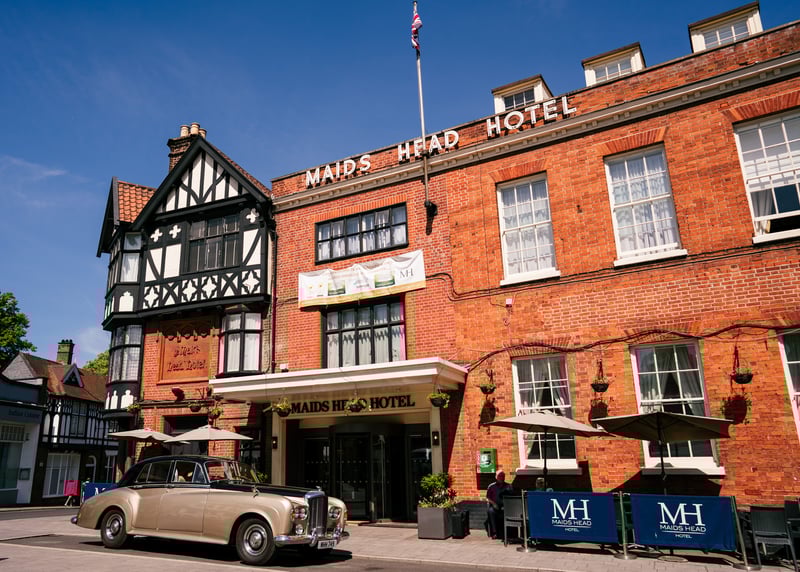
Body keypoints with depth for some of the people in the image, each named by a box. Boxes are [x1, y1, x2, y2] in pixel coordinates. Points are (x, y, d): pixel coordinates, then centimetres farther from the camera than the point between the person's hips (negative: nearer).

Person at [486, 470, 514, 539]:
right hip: (495, 506, 0)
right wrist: (493, 503, -10)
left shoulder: (509, 486, 14)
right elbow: (487, 498, 10)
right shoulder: (491, 486, 12)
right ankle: (494, 532, -31)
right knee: (491, 511, -33)